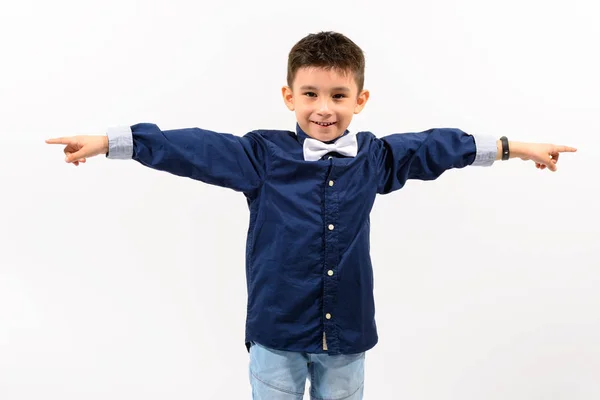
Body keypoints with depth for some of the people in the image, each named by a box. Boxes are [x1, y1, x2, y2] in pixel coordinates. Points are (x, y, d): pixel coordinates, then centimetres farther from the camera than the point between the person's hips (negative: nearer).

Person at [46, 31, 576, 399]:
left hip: (347, 333, 3)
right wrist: (109, 141, -10)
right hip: (277, 330, -2)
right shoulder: (263, 155, -7)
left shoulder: (375, 157, 0)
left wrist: (517, 147, 17)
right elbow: (192, 149, -8)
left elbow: (435, 147, 9)